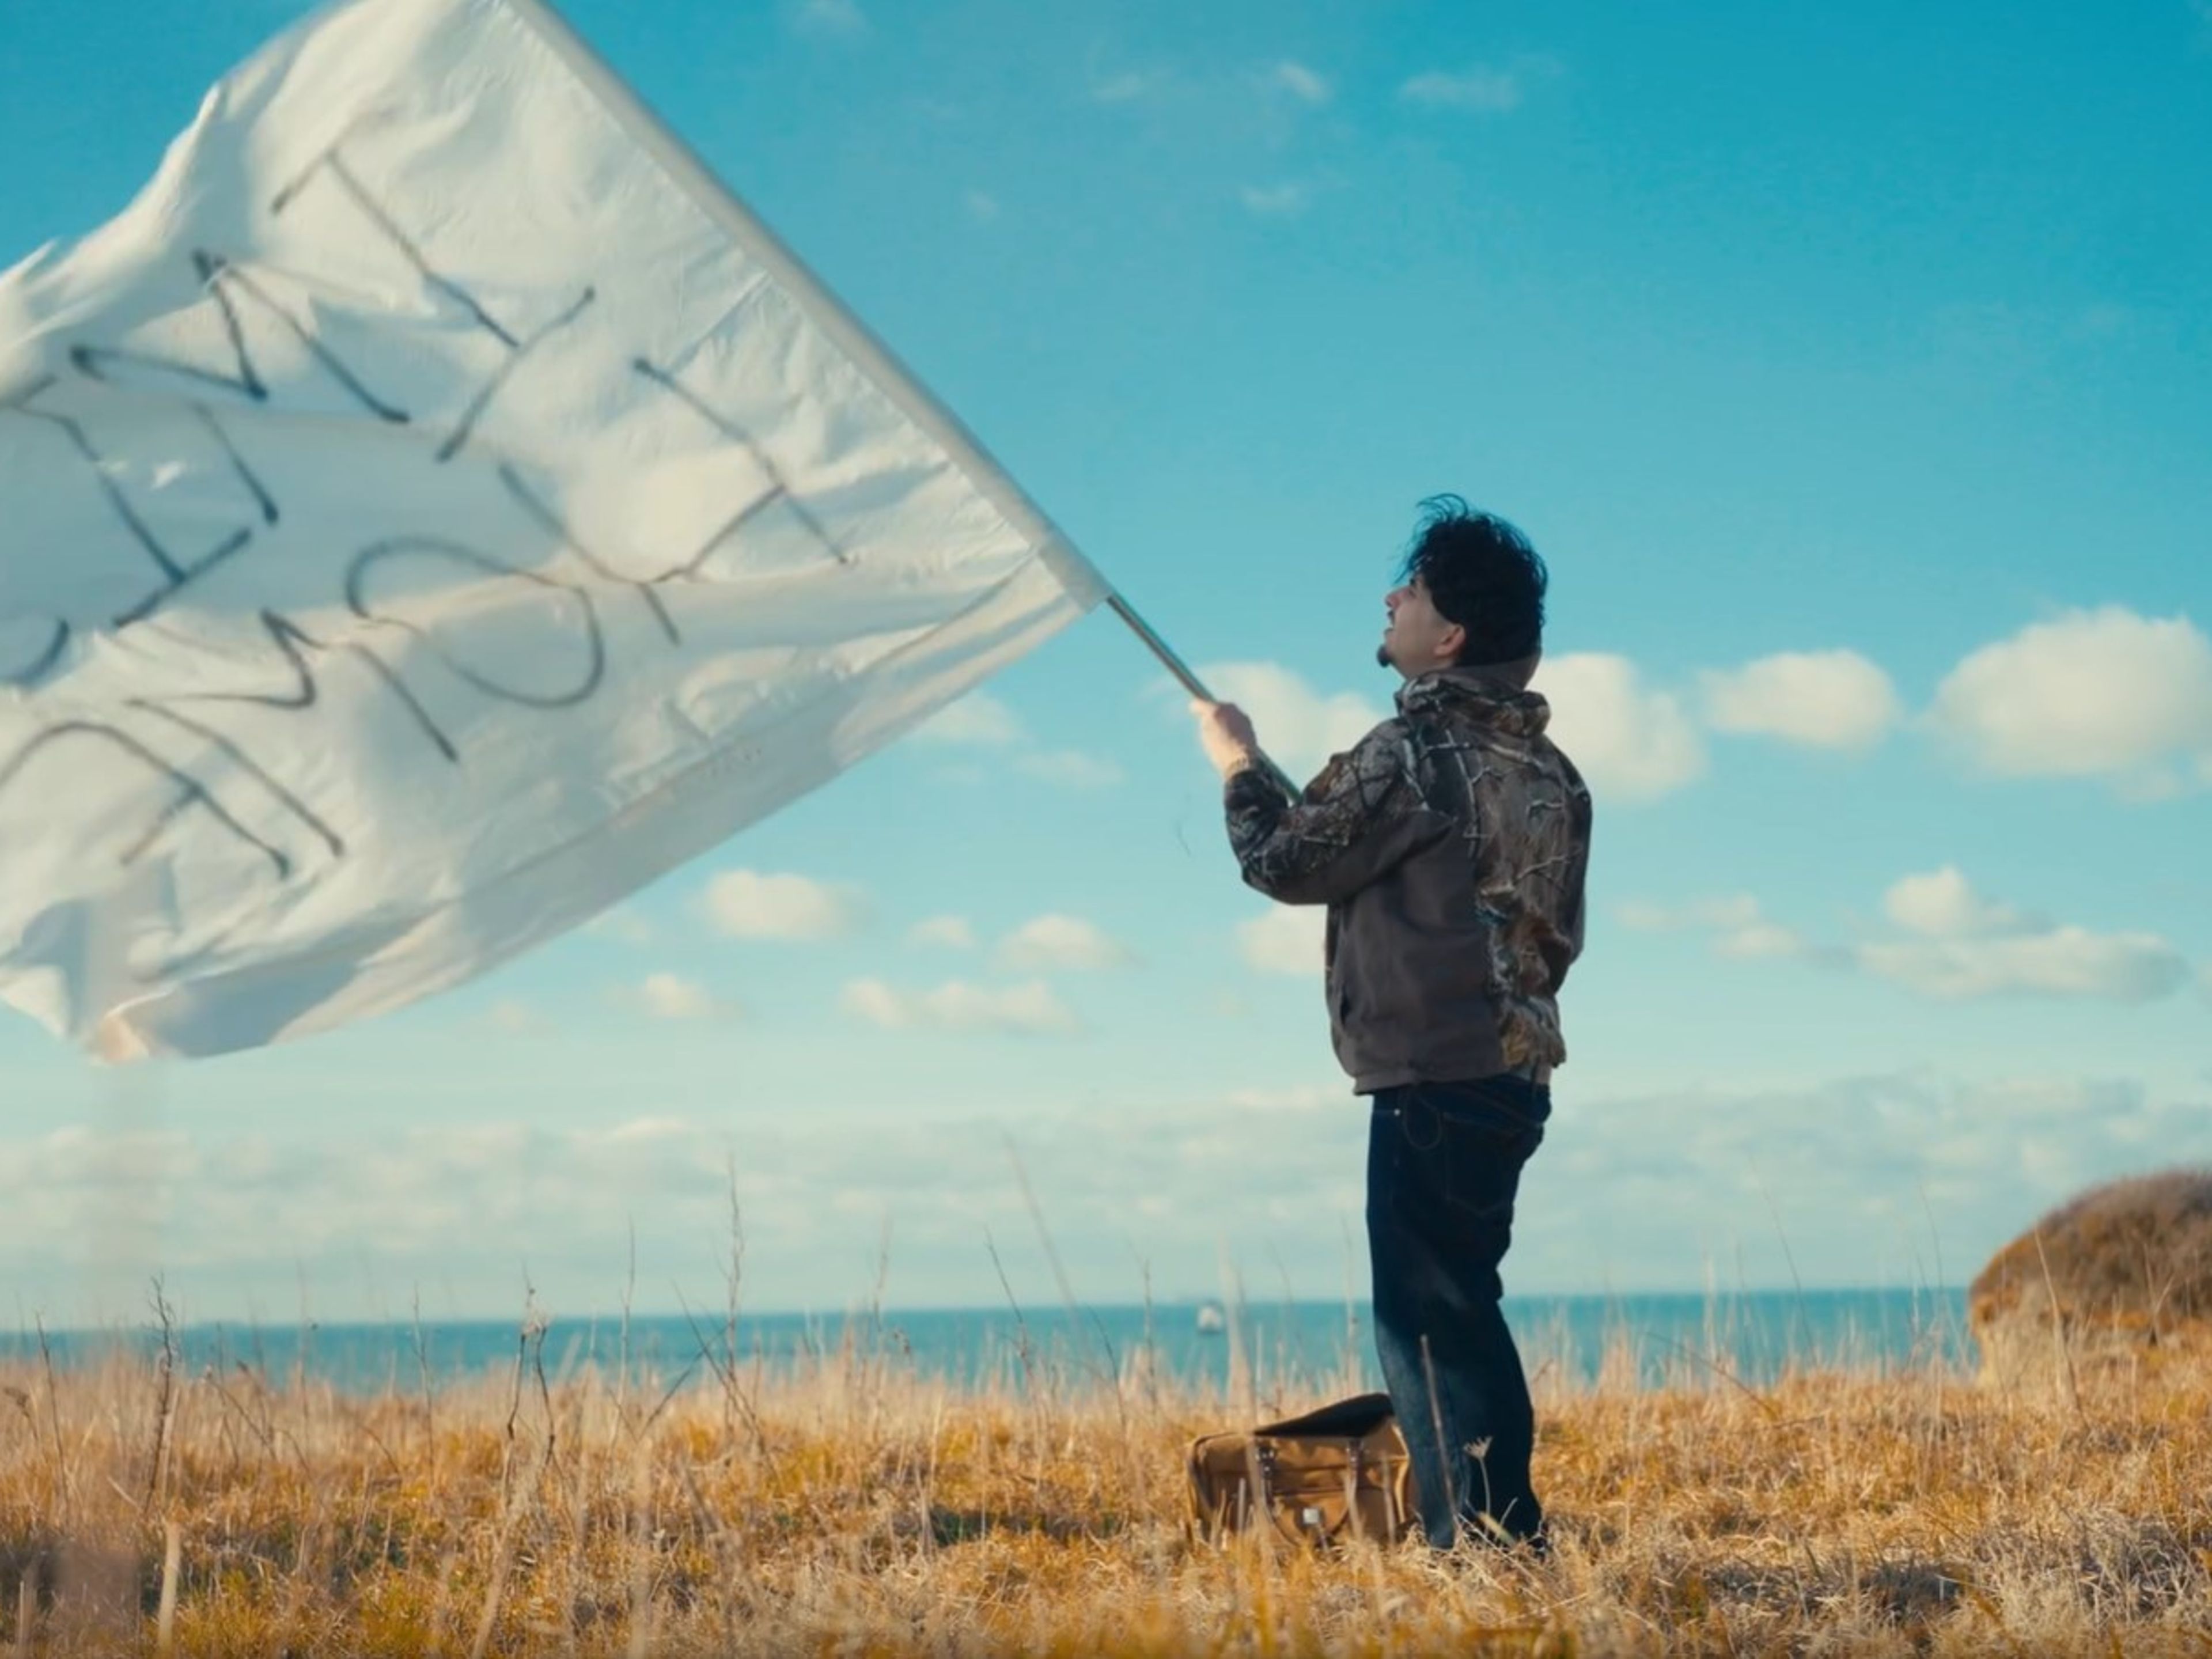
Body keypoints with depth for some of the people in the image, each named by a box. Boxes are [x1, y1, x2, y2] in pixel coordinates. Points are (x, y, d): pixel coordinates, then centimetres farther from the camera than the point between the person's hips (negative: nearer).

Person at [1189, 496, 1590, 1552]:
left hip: (1433, 1086, -9)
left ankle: (1476, 1546, -8)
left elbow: (1285, 861, -4)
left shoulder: (1418, 751, -14)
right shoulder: (1546, 767, 13)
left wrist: (1237, 761, 12)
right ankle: (1512, 1541, 18)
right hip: (1513, 1077, 9)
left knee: (1428, 1319, -6)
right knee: (1461, 1312, 15)